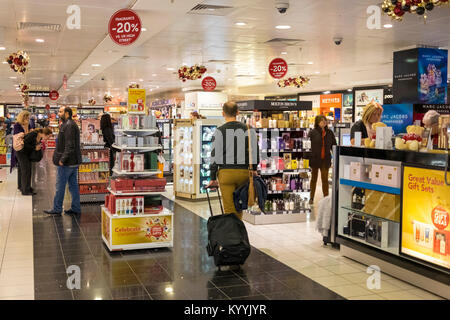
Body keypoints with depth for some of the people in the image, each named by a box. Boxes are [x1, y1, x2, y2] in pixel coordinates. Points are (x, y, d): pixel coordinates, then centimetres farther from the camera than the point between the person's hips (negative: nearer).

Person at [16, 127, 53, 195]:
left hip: (27, 153, 9)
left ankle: (28, 189, 19)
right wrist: (35, 148, -22)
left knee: (28, 171, 10)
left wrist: (40, 146, -8)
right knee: (25, 171, -8)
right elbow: (24, 144, -25)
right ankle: (25, 191, -4)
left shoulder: (40, 138, -1)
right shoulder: (33, 134, -26)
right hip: (22, 151, -8)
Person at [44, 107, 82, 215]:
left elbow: (69, 145, -23)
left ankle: (57, 209, 9)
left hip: (67, 162, -10)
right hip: (74, 161, 10)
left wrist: (62, 159, -22)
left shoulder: (69, 125, -17)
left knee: (60, 186, 0)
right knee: (73, 185, 11)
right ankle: (76, 208, 15)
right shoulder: (71, 124, 17)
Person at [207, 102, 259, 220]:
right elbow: (255, 151, 9)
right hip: (244, 172, 4)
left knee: (229, 209, 0)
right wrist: (253, 169, 22)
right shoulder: (247, 129, 7)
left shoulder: (219, 131, -3)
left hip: (226, 173, -3)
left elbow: (215, 156, -4)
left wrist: (213, 178, 2)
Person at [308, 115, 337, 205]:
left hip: (325, 160, 2)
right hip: (314, 159, -2)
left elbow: (334, 146, 11)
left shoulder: (329, 133, 5)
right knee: (314, 179, 11)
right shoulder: (312, 133, -7)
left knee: (325, 179, 4)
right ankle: (311, 198, 22)